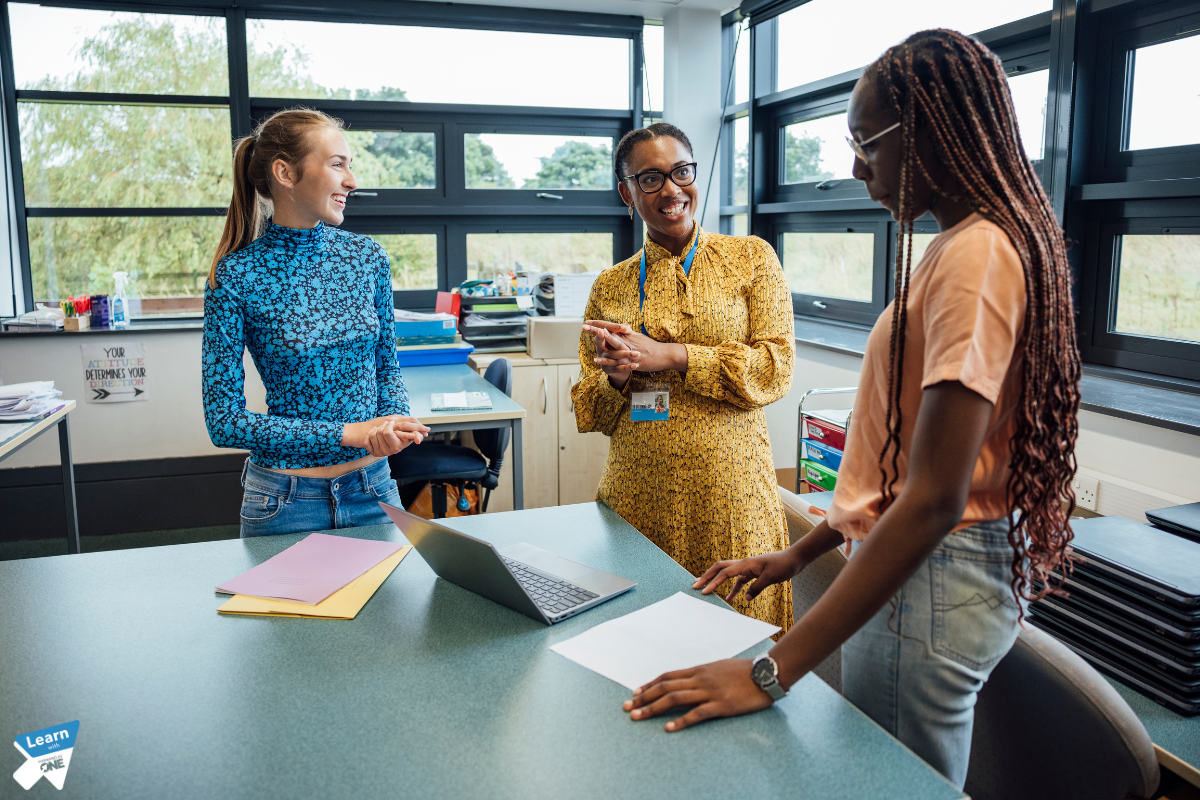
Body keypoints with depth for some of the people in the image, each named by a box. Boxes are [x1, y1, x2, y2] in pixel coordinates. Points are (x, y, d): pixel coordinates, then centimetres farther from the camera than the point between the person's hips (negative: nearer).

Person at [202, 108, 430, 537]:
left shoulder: (367, 257, -1)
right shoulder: (236, 276, -13)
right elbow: (224, 420, -13)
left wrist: (393, 421, -14)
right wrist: (349, 433, -19)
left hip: (374, 489, 4)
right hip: (286, 501, -3)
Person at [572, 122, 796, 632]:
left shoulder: (751, 258, 4)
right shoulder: (610, 286, 10)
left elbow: (777, 367, -7)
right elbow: (589, 411, 12)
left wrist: (669, 356, -14)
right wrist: (616, 378, -10)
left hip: (729, 489, -2)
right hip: (638, 494, 2)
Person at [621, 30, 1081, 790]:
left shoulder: (977, 253, -20)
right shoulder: (964, 245, 11)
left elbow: (932, 501, -26)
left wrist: (774, 670, -26)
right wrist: (802, 552, 14)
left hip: (930, 581, -9)